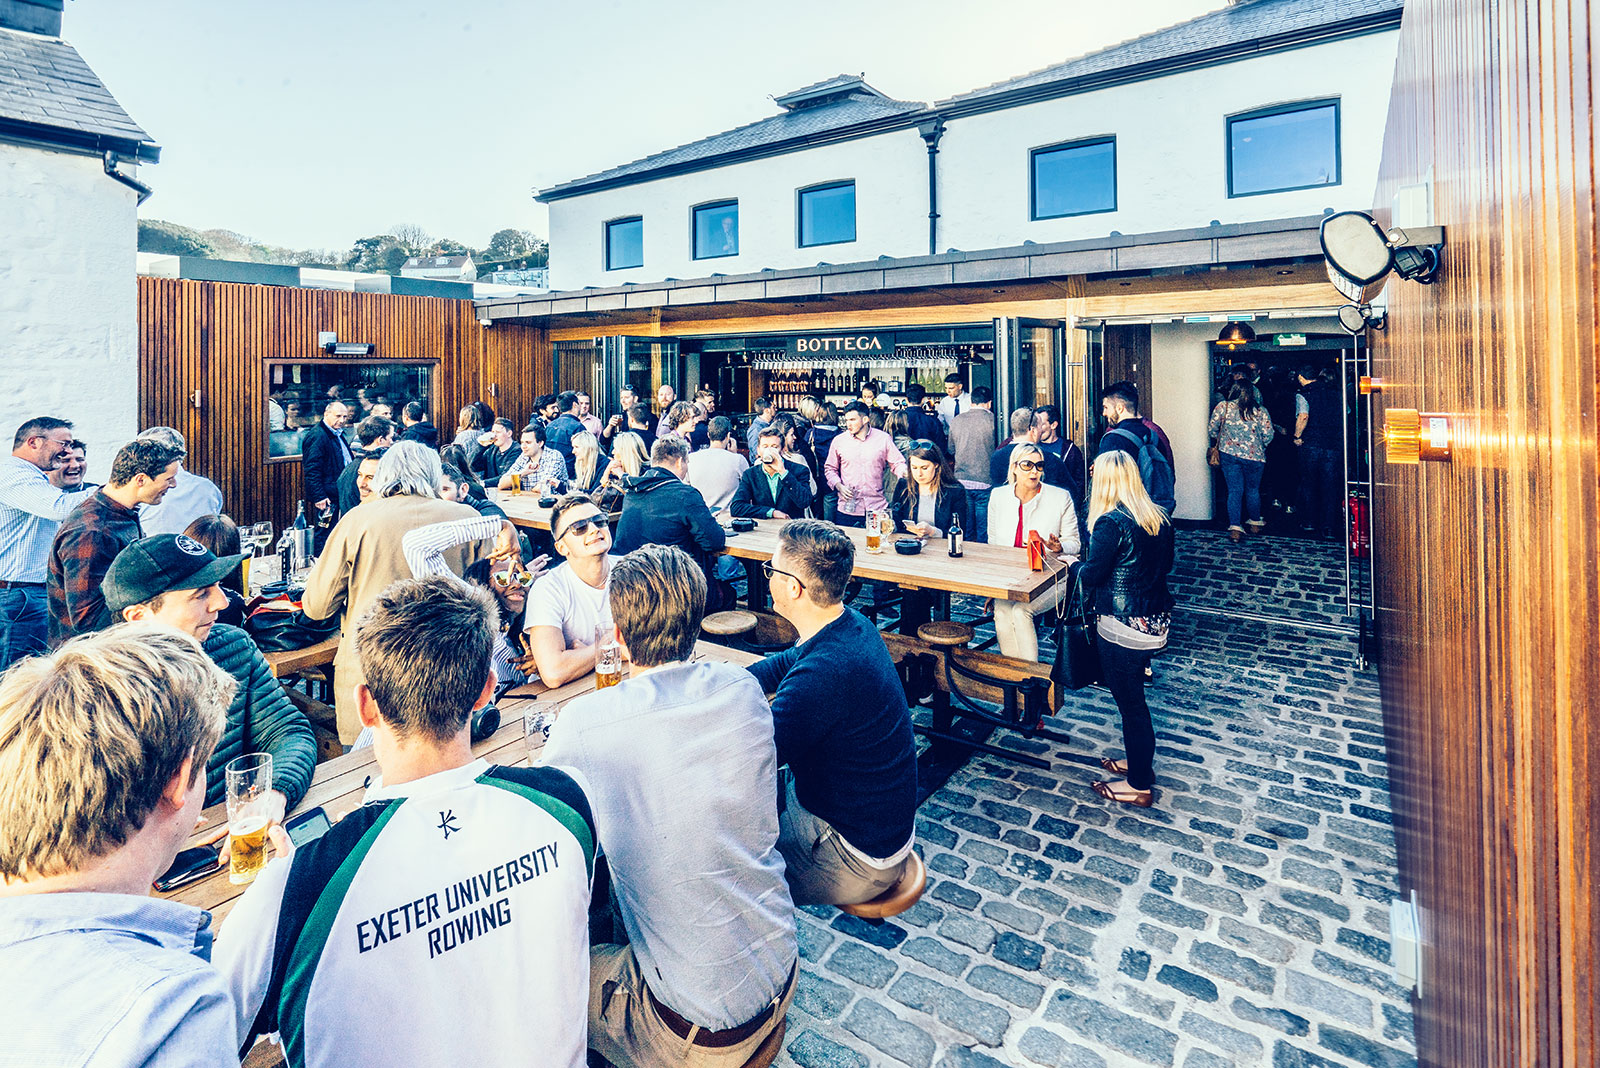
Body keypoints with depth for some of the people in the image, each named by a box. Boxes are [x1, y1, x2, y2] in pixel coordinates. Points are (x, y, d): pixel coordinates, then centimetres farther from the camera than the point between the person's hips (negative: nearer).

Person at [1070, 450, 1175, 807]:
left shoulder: (1111, 523, -21)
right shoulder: (1158, 518, 3)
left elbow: (1092, 575, -19)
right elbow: (1166, 564, 15)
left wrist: (1073, 565, 0)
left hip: (1123, 629, -8)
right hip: (1155, 623, 8)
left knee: (1130, 702, 6)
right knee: (1132, 696, 24)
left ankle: (1139, 785, 21)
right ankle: (1139, 761, 41)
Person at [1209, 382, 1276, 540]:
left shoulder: (1223, 407, -4)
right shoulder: (1260, 411, -2)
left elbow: (1211, 430, -1)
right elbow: (1268, 435, -4)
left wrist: (1220, 442, 18)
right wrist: (1259, 447, 16)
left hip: (1228, 454, 0)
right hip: (1254, 456, 0)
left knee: (1234, 491, 3)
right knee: (1253, 490, 16)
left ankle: (1235, 527, -7)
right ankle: (1255, 522, 32)